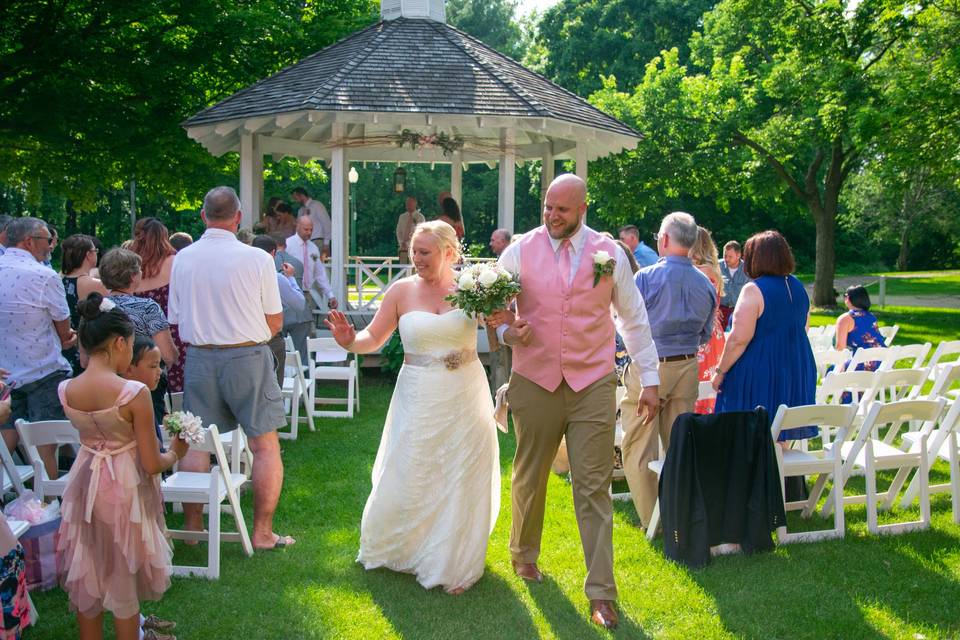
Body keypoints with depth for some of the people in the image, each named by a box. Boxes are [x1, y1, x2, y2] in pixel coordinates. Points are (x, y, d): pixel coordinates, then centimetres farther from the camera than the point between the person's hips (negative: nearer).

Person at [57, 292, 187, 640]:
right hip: (124, 489, -4)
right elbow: (152, 465, -16)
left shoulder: (66, 390, -9)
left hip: (84, 484, 4)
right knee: (123, 579, 14)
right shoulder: (134, 393, -23)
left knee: (86, 576, 20)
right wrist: (176, 453, 4)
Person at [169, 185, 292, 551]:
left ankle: (192, 528, 17)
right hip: (247, 357, -3)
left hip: (199, 357, 4)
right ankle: (262, 532, 5)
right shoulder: (256, 259, -9)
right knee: (265, 445, 5)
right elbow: (275, 322, -3)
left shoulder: (182, 260, 1)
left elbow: (176, 320, 7)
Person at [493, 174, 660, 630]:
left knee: (594, 488, -1)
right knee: (529, 478, 15)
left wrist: (650, 379, 6)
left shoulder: (609, 254, 1)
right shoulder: (519, 251, -1)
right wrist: (508, 332, -17)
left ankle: (601, 592, 6)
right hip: (535, 383, 1)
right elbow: (492, 307, 6)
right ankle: (524, 553, 41)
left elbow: (634, 319, 8)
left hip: (593, 386, -1)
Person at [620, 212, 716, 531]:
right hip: (687, 369, 5)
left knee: (639, 446, 4)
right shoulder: (705, 284, 2)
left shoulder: (646, 277, -13)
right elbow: (705, 335, 11)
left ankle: (651, 517, 6)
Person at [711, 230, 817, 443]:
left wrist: (720, 372, -10)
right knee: (780, 438, 13)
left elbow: (739, 339, -19)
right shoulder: (798, 287, 9)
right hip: (795, 373, 7)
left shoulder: (754, 290, -15)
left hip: (759, 372, -7)